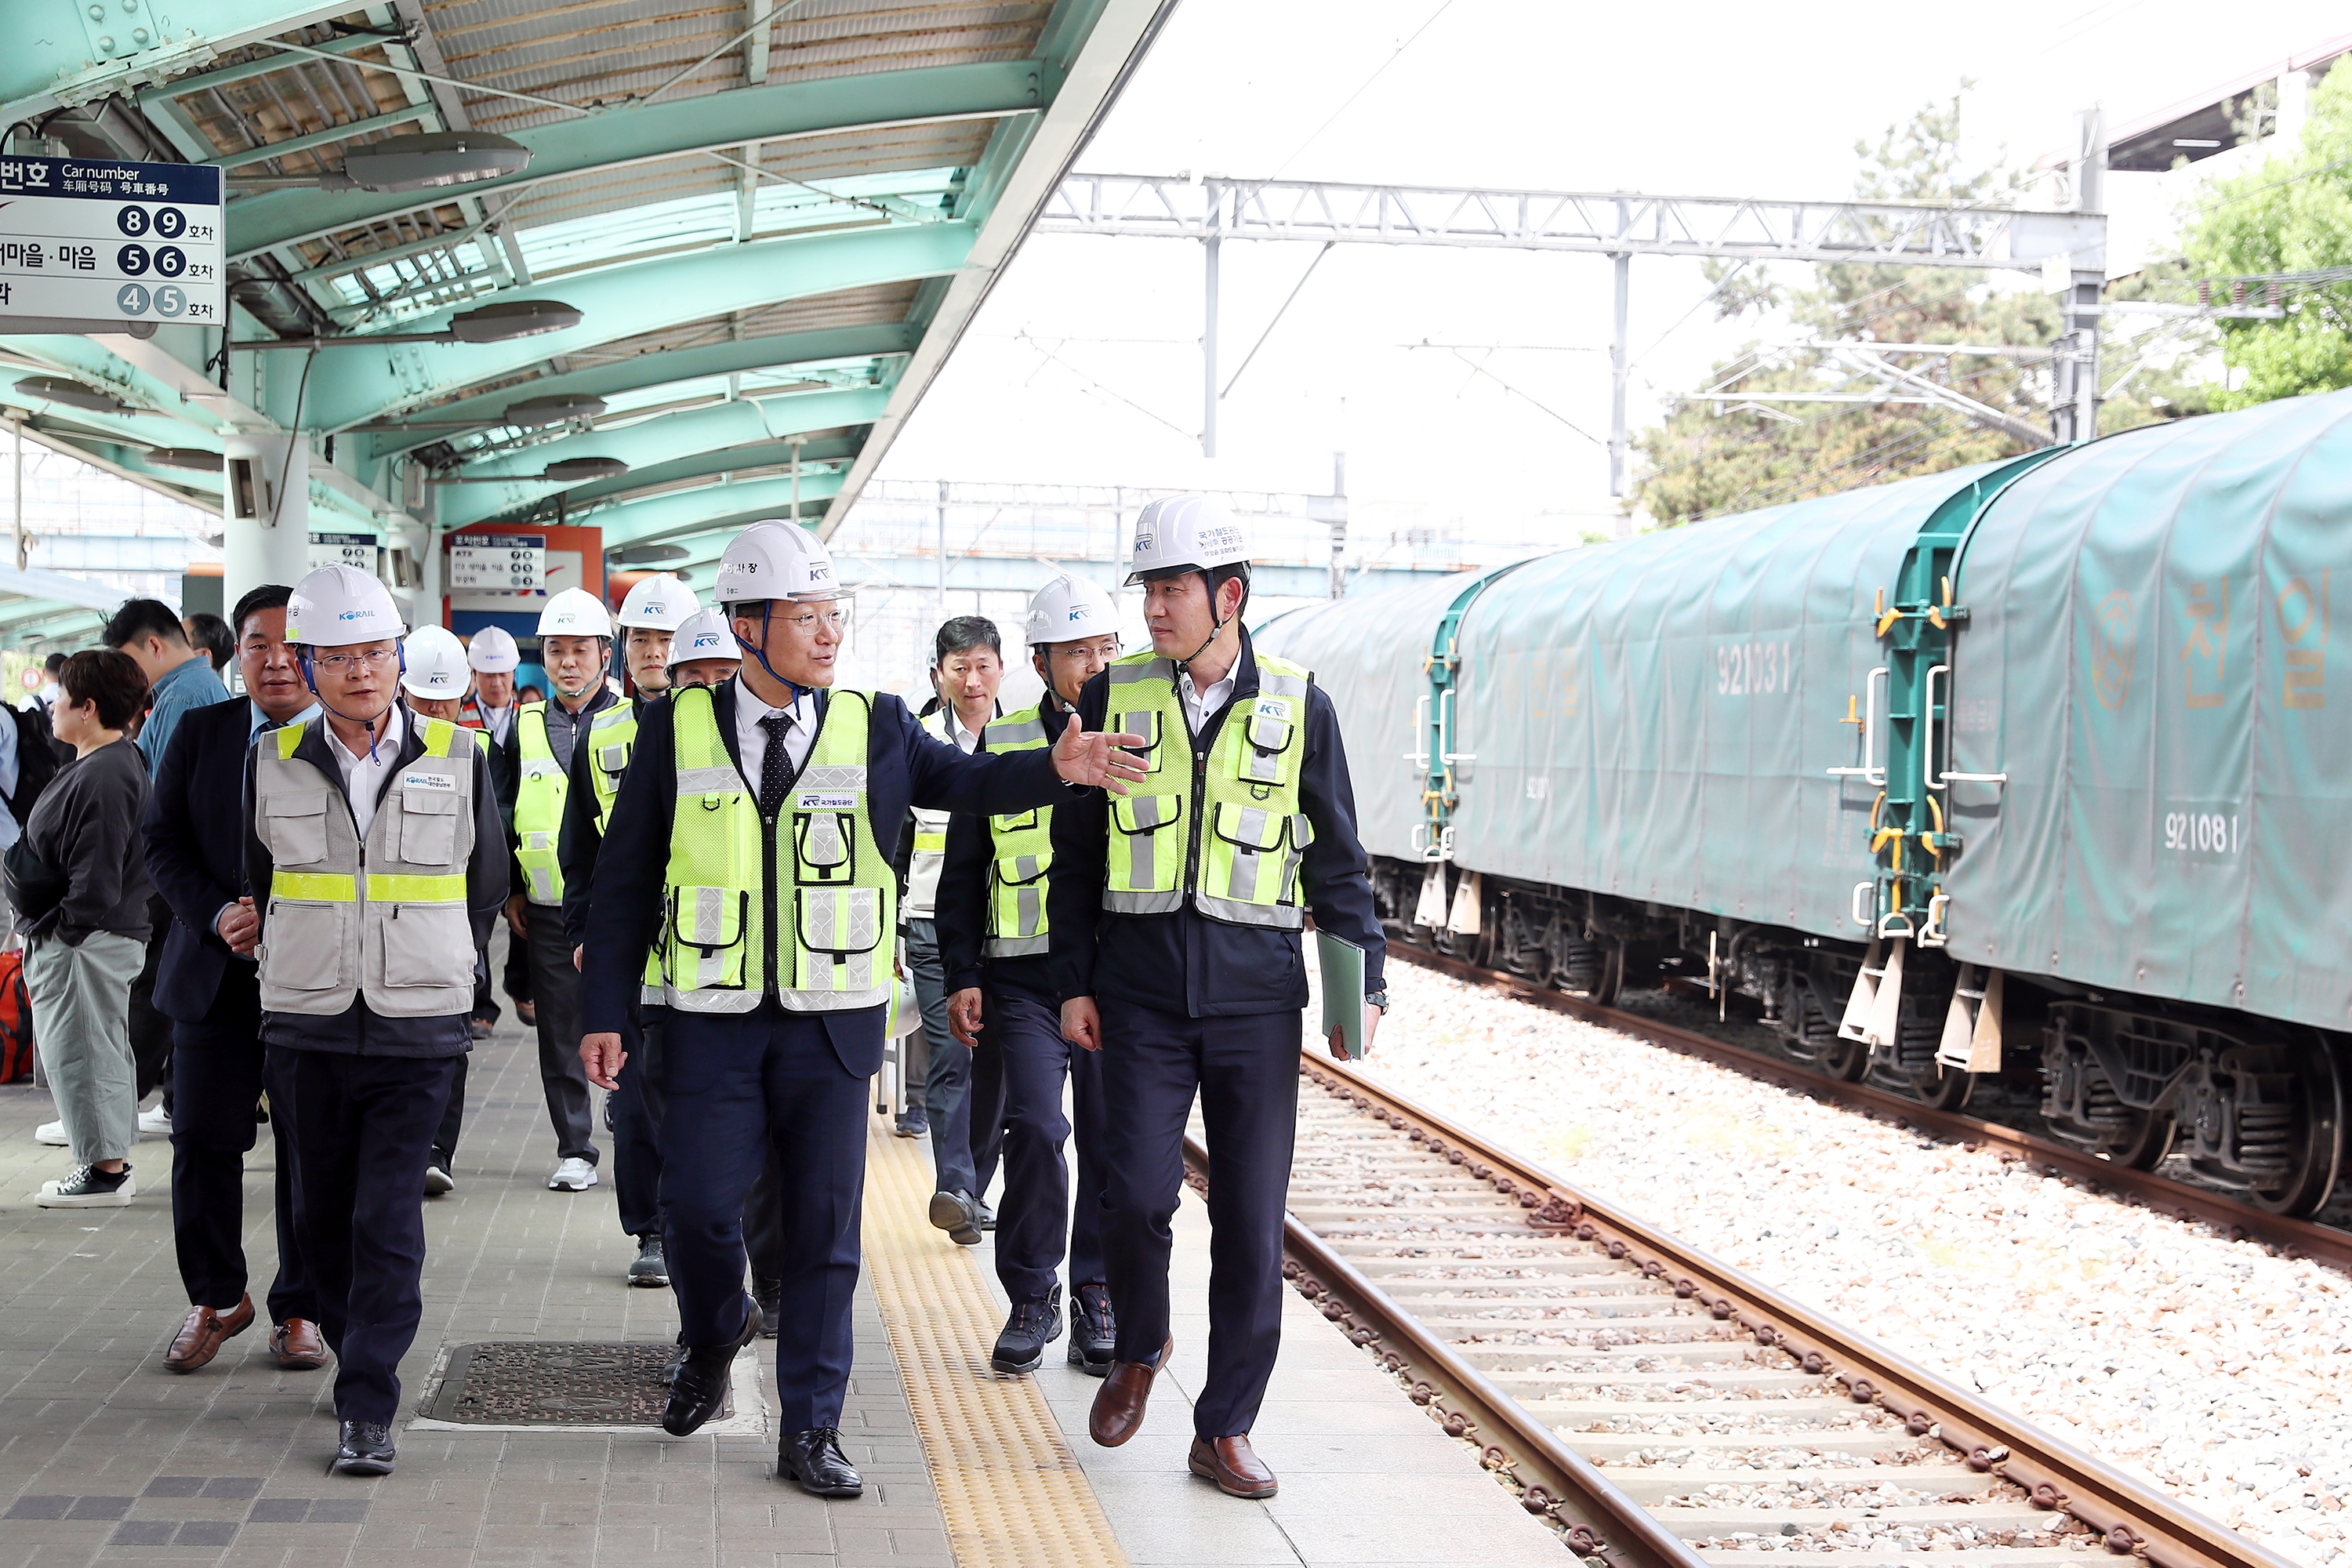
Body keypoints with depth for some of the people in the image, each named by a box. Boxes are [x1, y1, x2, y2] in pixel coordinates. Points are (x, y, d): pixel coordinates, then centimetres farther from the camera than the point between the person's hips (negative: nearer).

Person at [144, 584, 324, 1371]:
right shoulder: (199, 733, 6)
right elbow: (163, 841, 4)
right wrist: (219, 917, -12)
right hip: (215, 976, 2)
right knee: (203, 1143, 4)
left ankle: (300, 1309, 20)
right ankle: (216, 1299, 22)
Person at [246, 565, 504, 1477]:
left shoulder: (457, 761, 1)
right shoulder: (272, 762, 3)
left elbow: (487, 889, 13)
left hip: (419, 1031, -2)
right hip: (306, 1030, 2)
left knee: (389, 1221, -9)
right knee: (322, 1214, 11)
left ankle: (367, 1410, -6)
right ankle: (359, 1358, 32)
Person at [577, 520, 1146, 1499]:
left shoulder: (873, 726, 3)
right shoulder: (677, 730, 0)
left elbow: (965, 781, -4)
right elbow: (625, 878, 2)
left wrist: (1059, 767, -24)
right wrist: (606, 1013, -1)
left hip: (832, 1023, 1)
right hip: (712, 1018, 0)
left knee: (824, 1224, 3)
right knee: (697, 1204, 0)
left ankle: (811, 1429, 14)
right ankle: (713, 1339, 32)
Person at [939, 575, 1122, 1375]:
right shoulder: (1001, 747, 5)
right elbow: (962, 873, 9)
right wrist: (962, 974, 1)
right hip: (1025, 976, -1)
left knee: (1114, 1140, 2)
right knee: (1035, 1131, -11)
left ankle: (1097, 1299, 16)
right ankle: (1031, 1300, 5)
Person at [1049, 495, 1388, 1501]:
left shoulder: (1297, 706, 3)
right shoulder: (1112, 697, 4)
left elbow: (1337, 857, 8)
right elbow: (1075, 854, 9)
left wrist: (1363, 982, 0)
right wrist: (1074, 983, 4)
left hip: (1257, 996, 0)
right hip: (1142, 992, 0)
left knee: (1252, 1217, 0)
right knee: (1136, 1193, -8)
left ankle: (1224, 1428, 12)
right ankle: (1138, 1352, 22)